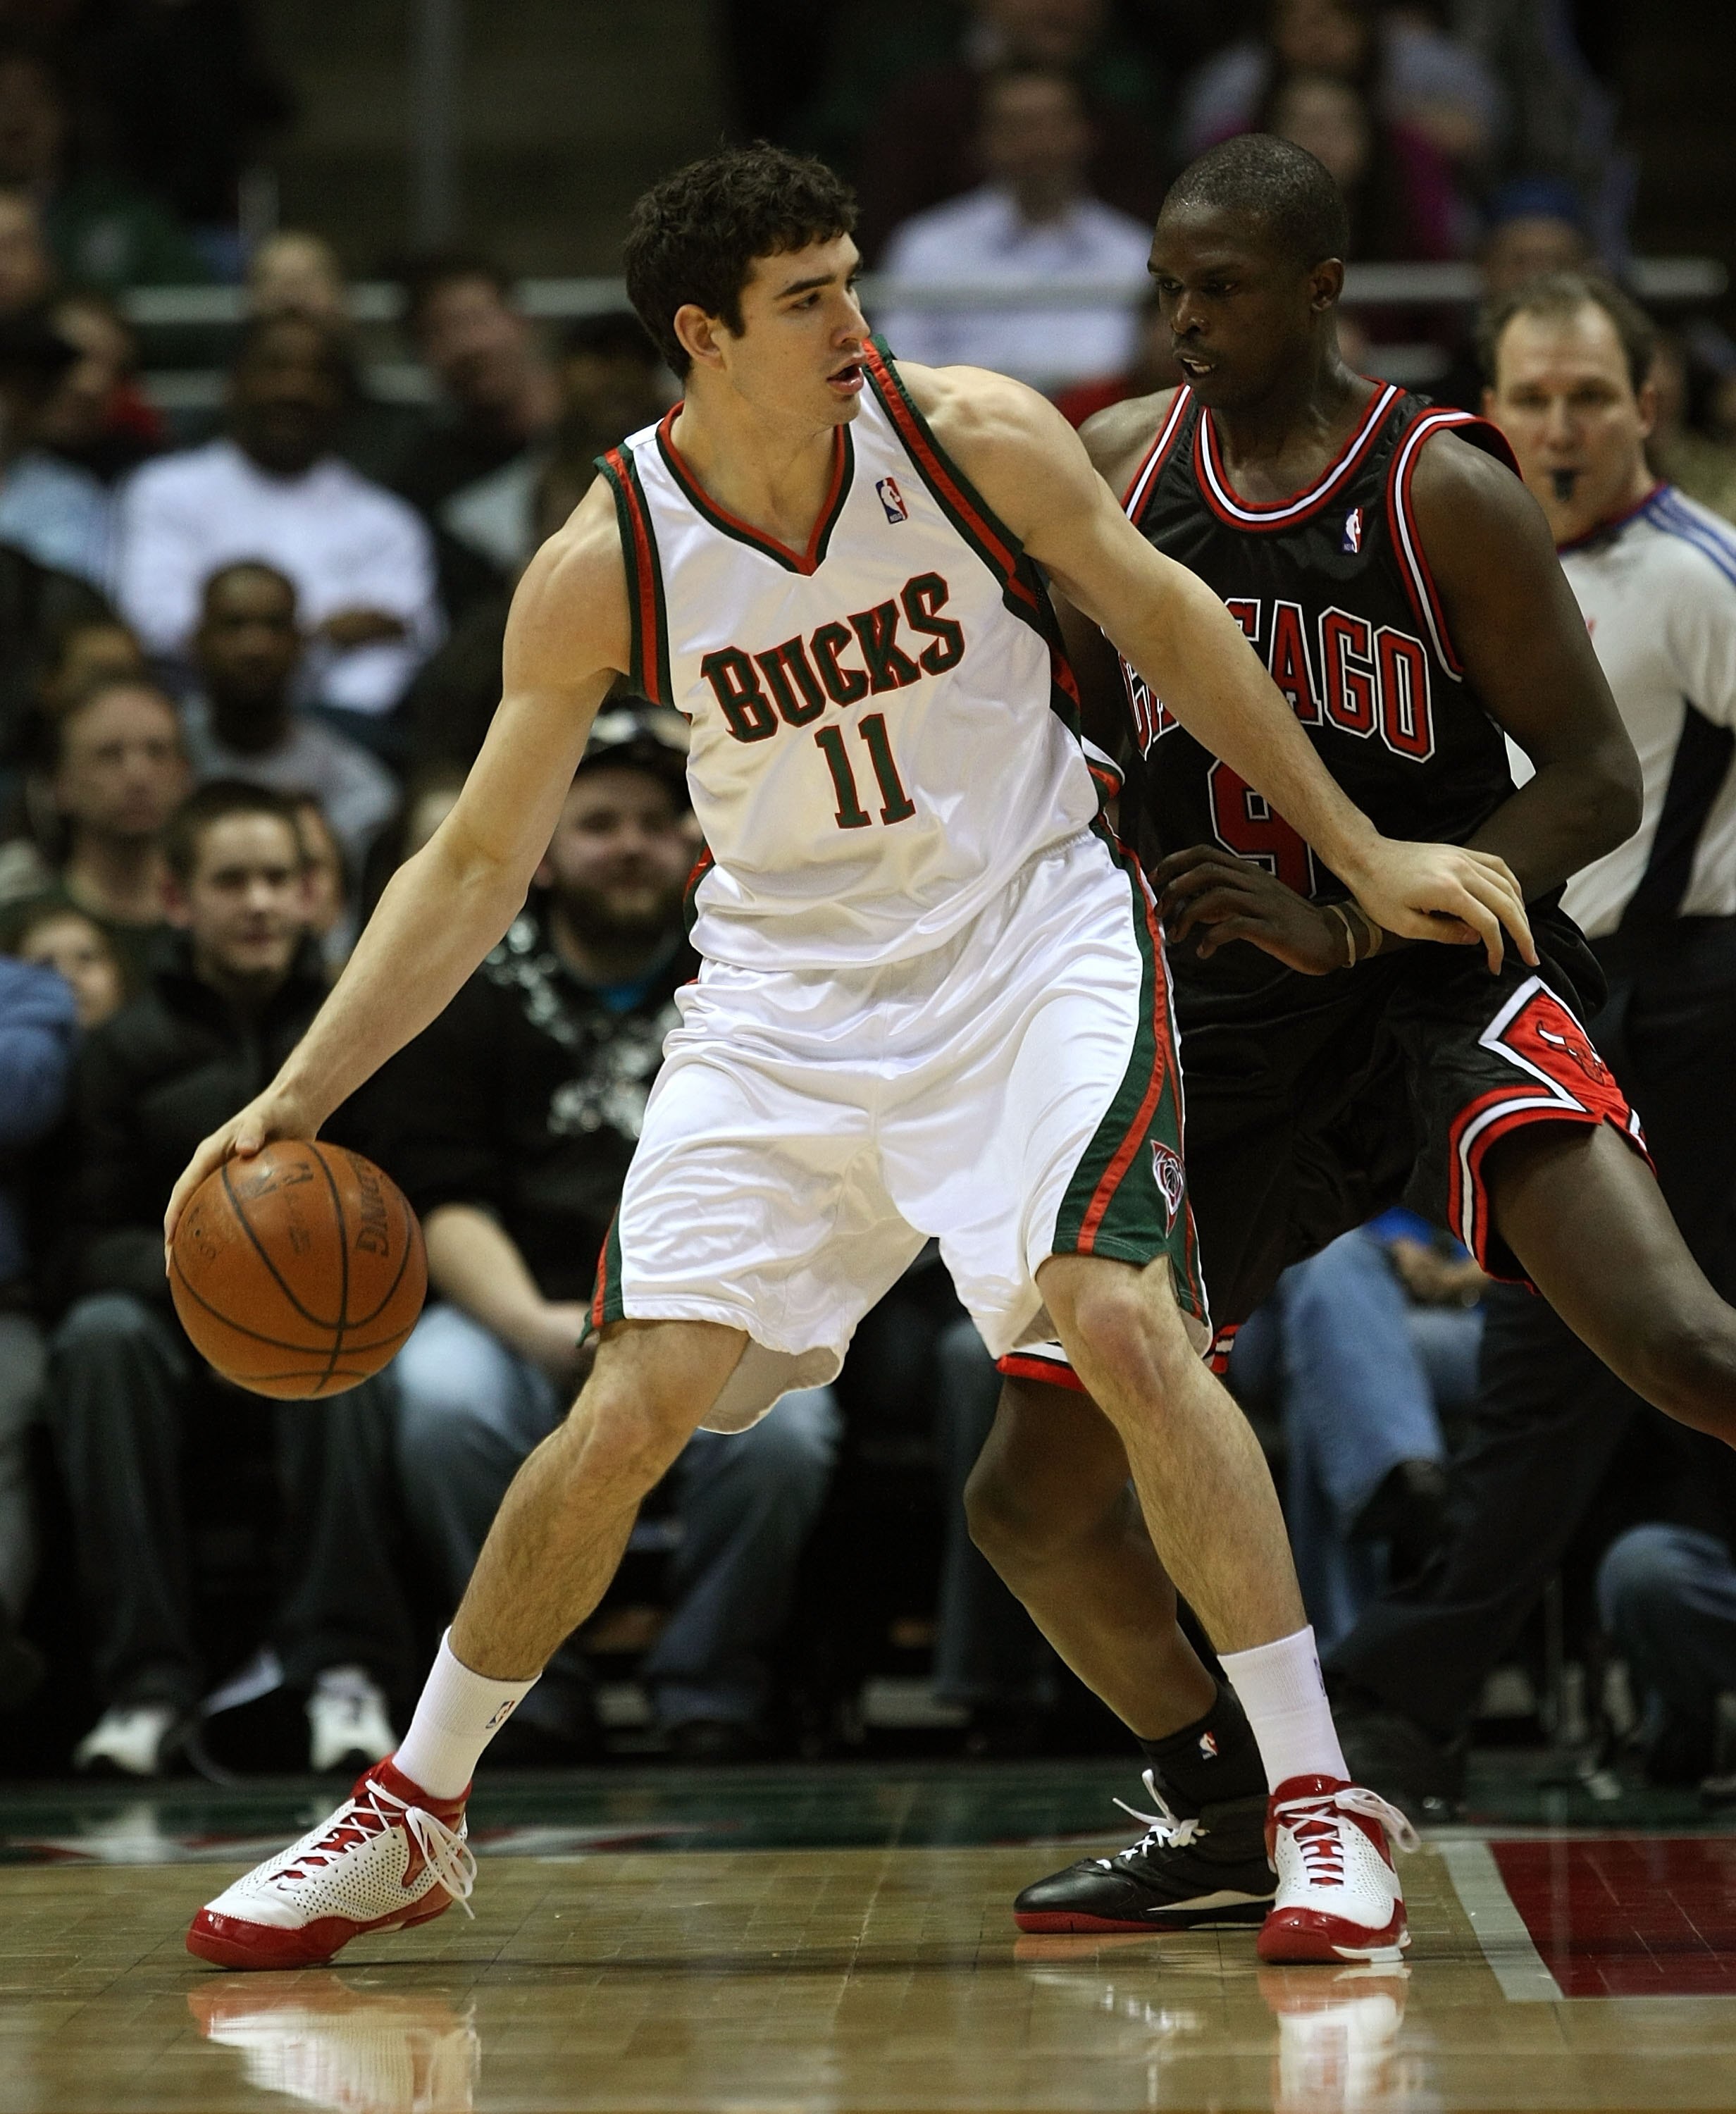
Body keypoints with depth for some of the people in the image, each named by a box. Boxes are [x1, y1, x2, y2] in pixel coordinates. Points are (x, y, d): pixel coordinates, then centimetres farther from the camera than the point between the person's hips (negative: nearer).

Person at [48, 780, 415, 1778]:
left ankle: (345, 1666, -32)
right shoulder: (126, 1049, 8)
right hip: (182, 1326, 1)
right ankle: (149, 1677, -31)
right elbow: (91, 1245, 1)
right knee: (99, 1337, -33)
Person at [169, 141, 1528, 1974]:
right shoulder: (603, 567, -12)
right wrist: (294, 1099, -13)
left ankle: (1321, 1803, -12)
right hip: (786, 984, 1)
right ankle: (411, 1816, 15)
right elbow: (475, 865, -5)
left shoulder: (972, 438, -14)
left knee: (1124, 1323, -22)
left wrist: (1363, 855, 3)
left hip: (1032, 945, -1)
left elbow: (1164, 621, 2)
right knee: (634, 1406, -5)